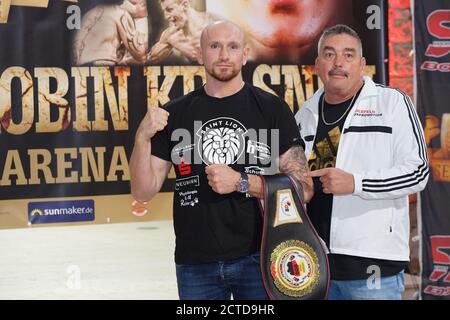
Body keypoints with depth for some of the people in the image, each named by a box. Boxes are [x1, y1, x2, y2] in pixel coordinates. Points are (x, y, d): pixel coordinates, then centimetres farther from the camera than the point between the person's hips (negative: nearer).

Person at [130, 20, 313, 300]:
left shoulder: (272, 108, -1)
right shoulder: (175, 114, 5)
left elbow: (303, 189, -5)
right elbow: (144, 192, 3)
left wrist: (241, 182, -16)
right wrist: (143, 137, -12)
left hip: (259, 258, -1)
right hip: (195, 263, 2)